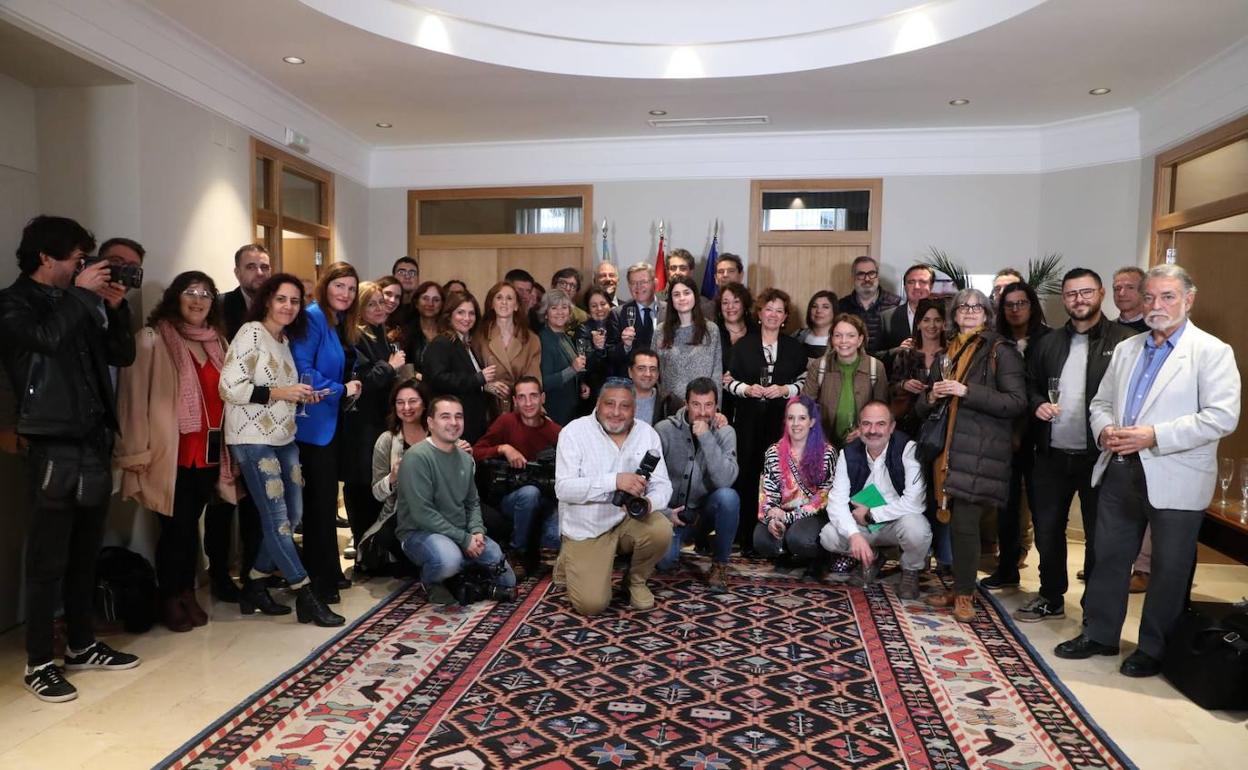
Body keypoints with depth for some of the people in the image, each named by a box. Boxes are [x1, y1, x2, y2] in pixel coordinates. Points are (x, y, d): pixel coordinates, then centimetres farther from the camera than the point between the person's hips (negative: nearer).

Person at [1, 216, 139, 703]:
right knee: (49, 561, -2)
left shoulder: (79, 303, 15)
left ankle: (82, 646, 24)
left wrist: (116, 307, 0)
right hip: (55, 447, -6)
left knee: (86, 556, 13)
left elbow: (122, 356, 13)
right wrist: (81, 293, -13)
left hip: (93, 444, 6)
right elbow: (46, 338, -23)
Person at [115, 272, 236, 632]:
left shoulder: (216, 341, 13)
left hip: (209, 450, 5)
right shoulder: (152, 339, -6)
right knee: (175, 527, 2)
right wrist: (138, 451, -14)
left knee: (191, 524, 14)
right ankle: (169, 600, 18)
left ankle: (188, 595, 25)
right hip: (171, 451, -5)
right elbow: (135, 396, -10)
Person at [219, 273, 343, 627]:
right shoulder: (251, 333, -10)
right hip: (253, 439, -9)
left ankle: (254, 587, 23)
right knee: (277, 519, -4)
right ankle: (306, 597, 2)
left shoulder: (285, 339, 14)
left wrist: (301, 396, 5)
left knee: (292, 515, 9)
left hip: (284, 436, 9)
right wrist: (281, 393, -17)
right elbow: (229, 387, -17)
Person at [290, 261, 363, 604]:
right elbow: (302, 371, -23)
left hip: (333, 422, 9)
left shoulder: (343, 325, 14)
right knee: (320, 499, -3)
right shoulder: (312, 317, -14)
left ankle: (329, 572, 26)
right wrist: (341, 390, -15)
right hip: (315, 422, -9)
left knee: (326, 498, 15)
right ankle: (319, 579, 6)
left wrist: (352, 389, 4)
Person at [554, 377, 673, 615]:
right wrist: (614, 481, -33)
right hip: (585, 529, -3)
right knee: (592, 604, -15)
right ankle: (570, 563, 20)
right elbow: (563, 488, -22)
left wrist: (648, 503, -28)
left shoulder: (647, 434, -2)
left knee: (661, 530, -28)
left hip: (629, 518, 3)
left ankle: (636, 580, 4)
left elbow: (662, 485, -3)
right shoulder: (574, 432, -13)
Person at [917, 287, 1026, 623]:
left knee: (964, 522, -8)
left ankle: (964, 593, 5)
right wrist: (932, 396, -1)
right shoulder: (947, 353, 19)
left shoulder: (1001, 351, 0)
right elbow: (922, 407, 22)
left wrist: (967, 391, -16)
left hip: (981, 451, -5)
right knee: (953, 519, 5)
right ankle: (959, 586, 18)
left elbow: (1017, 402, -10)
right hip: (949, 448, 6)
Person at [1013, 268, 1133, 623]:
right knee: (1047, 530, 14)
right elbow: (1030, 387, 17)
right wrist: (1037, 404, -4)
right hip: (1051, 455, 5)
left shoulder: (1124, 341, -5)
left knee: (1098, 536, 8)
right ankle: (1051, 598, 30)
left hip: (1100, 455, -4)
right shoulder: (1047, 343, 10)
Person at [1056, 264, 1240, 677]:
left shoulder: (1212, 352, -6)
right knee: (1109, 556, 13)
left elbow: (1221, 417, -16)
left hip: (1174, 479, -5)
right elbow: (1101, 402, 17)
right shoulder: (1126, 349, 13)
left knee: (1169, 569, 7)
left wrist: (1153, 436, -21)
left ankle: (1154, 649, 23)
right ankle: (1100, 634, 27)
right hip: (1121, 471, 6)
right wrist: (1104, 429, -5)